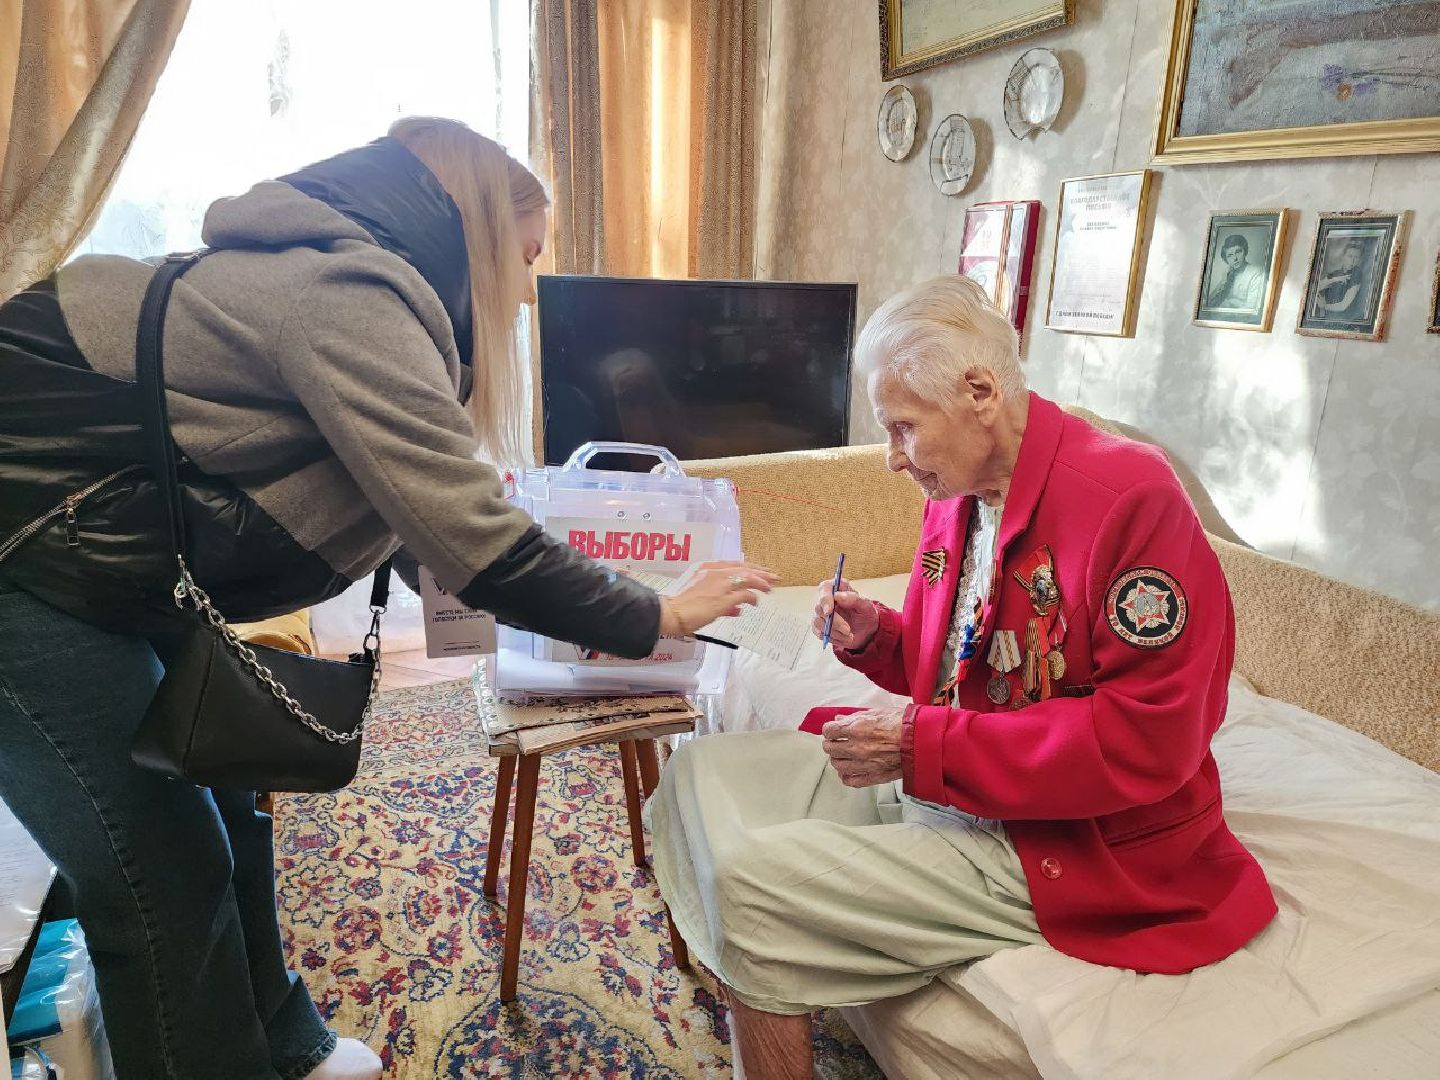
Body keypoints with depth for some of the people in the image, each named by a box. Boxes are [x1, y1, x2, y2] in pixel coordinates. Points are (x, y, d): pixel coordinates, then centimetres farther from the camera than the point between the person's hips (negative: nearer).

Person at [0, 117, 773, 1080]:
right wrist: (657, 619, -14)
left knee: (221, 800, 13)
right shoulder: (346, 295, -23)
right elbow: (478, 548, -25)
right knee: (166, 867, -4)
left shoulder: (351, 287, 8)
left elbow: (429, 520, 12)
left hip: (99, 558, 9)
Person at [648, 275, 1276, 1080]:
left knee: (752, 884, -21)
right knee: (704, 772, 5)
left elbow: (1147, 741, -23)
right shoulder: (956, 496, 5)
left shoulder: (1130, 495, -20)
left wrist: (922, 747, -23)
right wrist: (875, 636, -4)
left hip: (1072, 845, -8)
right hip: (938, 780, 9)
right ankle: (741, 992, 19)